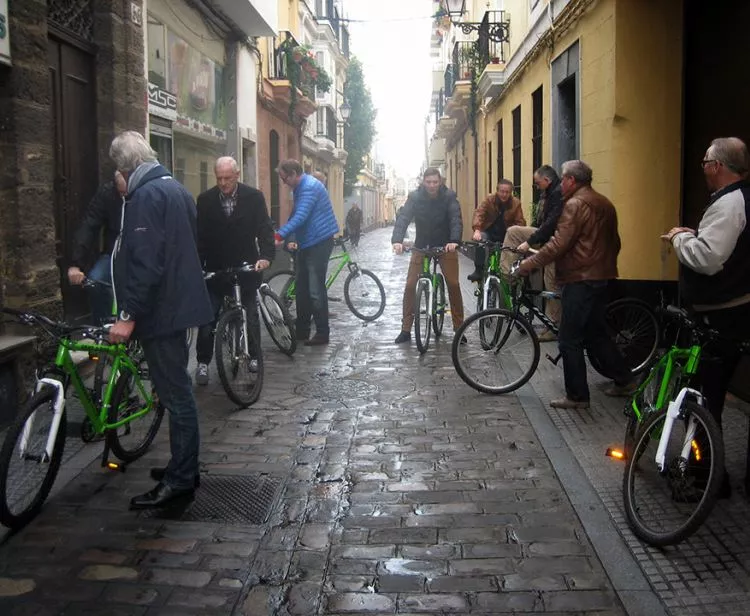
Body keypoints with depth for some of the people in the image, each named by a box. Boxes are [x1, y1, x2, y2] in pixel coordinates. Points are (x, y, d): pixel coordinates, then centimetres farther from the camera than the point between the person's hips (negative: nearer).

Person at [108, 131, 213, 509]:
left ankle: (180, 479, 5)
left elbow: (144, 261, -24)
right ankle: (183, 467, 28)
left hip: (161, 308, -10)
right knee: (177, 390, 17)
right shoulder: (175, 189, 14)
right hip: (179, 303, 10)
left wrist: (128, 314, -21)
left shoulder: (146, 195, -16)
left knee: (175, 393, -4)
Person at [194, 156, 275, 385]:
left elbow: (265, 228, -8)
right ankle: (203, 362, 10)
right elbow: (199, 235, -1)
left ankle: (253, 355, 30)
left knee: (250, 315, 11)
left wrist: (266, 256, -24)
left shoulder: (254, 197, -6)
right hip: (215, 269, 0)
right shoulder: (205, 199, -4)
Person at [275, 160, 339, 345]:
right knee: (302, 289, 13)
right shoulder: (300, 187, 13)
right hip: (306, 243, 10)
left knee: (316, 291, -6)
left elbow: (300, 217, -29)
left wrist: (279, 236, -35)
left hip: (318, 242, -10)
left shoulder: (310, 187, -19)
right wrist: (284, 236, 11)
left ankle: (322, 333, 2)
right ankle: (301, 331, 21)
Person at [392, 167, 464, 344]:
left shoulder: (449, 196, -13)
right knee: (410, 285, -5)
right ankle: (406, 329, 5)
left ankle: (459, 328, 5)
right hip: (421, 246, 1)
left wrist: (454, 241, -42)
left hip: (446, 246, -1)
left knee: (453, 284, -7)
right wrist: (397, 240, -41)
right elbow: (403, 218, -23)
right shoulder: (415, 197, -12)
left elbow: (456, 219, -24)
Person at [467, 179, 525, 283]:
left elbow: (520, 222, -12)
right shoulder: (489, 199, -9)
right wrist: (477, 230, -39)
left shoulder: (516, 203, -8)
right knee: (480, 240, -31)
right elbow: (479, 213, -21)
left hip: (505, 235, 1)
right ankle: (478, 271, -22)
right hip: (489, 232, -1)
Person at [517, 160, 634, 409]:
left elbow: (558, 244, -21)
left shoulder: (575, 204, -15)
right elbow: (614, 242, 20)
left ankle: (577, 396, 4)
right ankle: (624, 380, 25)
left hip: (580, 280, -10)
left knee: (570, 341, -1)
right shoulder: (604, 203, 14)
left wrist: (528, 264, -13)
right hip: (601, 277, 10)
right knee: (596, 333, 21)